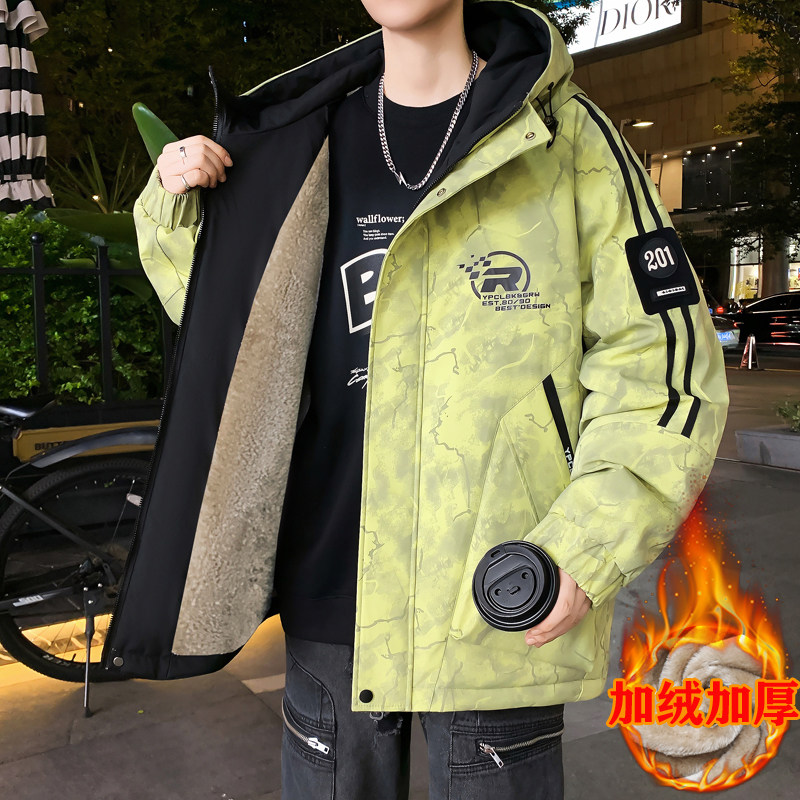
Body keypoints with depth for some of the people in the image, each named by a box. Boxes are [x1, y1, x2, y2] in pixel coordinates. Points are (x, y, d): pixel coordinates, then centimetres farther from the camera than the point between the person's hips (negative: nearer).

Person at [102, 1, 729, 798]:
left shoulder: (561, 134, -2)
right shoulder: (311, 142, 9)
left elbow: (659, 356, -4)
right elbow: (229, 320, 21)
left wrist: (588, 547, -14)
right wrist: (178, 206, 4)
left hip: (502, 608, -3)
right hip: (331, 591, 4)